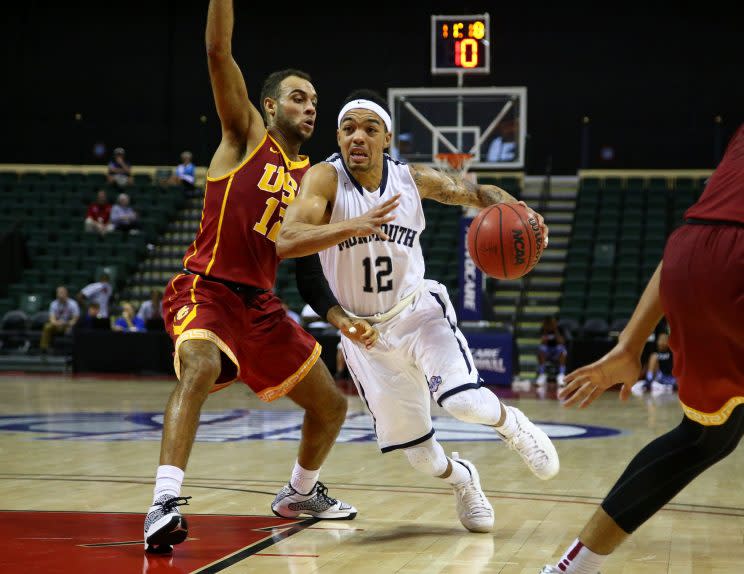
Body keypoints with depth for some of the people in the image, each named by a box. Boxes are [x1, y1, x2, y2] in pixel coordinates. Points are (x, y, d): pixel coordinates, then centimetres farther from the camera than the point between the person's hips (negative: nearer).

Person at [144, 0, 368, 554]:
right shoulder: (246, 135, -1)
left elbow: (306, 263, 13)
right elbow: (219, 51, -13)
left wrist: (340, 317, -1)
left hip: (261, 305, 7)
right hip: (205, 290, -7)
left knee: (332, 406, 12)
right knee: (200, 366, -38)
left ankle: (300, 493, 38)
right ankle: (165, 503, -39)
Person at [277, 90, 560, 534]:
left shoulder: (413, 179, -10)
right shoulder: (326, 179, -20)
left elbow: (475, 192, 7)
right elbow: (286, 243, -36)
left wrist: (514, 211, -16)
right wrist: (355, 226, -51)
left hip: (419, 310, 1)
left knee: (464, 401, -25)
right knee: (419, 455, 5)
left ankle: (511, 424, 10)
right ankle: (462, 479, 40)